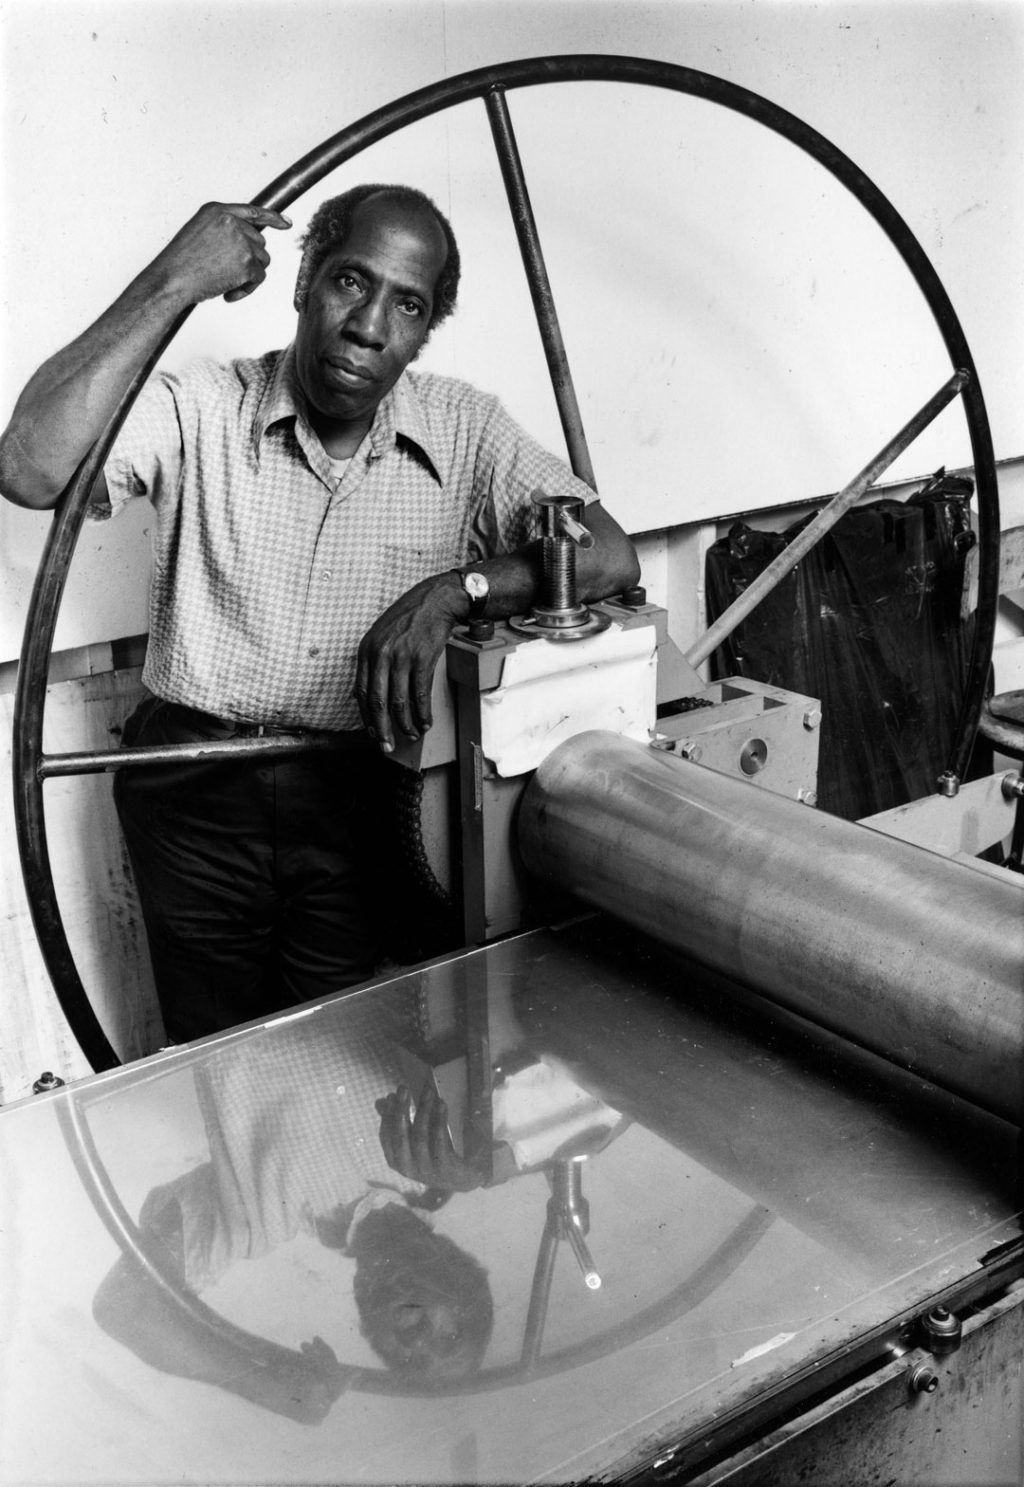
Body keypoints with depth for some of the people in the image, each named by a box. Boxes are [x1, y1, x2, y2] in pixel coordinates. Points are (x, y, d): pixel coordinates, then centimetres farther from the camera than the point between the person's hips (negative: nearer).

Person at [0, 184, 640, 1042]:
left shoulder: (462, 430, -1)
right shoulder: (200, 411, -5)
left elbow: (609, 557, -7)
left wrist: (452, 590, -24)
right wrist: (175, 281, -20)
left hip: (359, 793, 1)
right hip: (197, 788, 0)